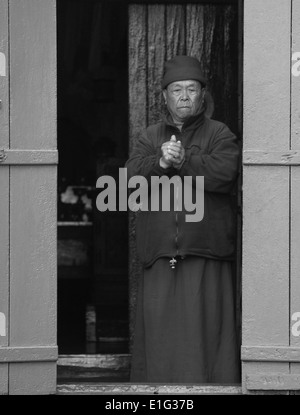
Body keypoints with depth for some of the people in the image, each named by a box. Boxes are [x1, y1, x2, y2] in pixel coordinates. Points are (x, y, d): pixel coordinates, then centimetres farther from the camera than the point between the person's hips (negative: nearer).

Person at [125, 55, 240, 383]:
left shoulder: (219, 135, 8)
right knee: (158, 328, 1)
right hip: (159, 252, 3)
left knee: (206, 328, -7)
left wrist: (183, 160, -13)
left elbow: (225, 173, -11)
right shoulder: (150, 138, 18)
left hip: (206, 257, -3)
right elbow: (132, 176, 1)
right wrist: (160, 162, -16)